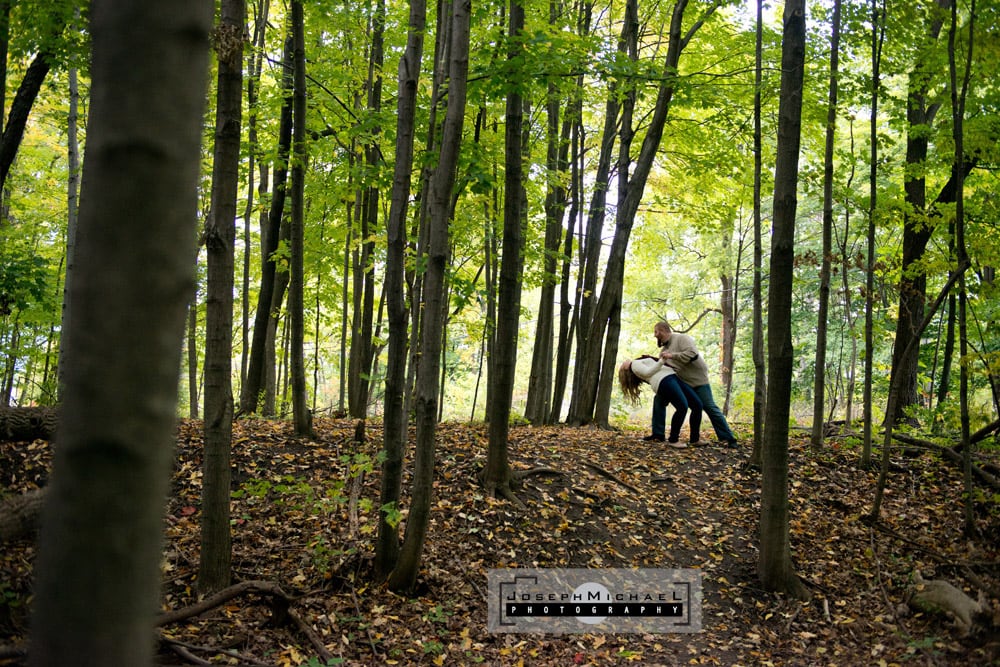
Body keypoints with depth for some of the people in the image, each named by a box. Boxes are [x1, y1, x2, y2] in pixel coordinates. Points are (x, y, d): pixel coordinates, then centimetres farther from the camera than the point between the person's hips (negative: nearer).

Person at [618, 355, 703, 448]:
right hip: (663, 381, -8)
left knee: (697, 405, -4)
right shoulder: (635, 364, 13)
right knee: (683, 406, -26)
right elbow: (648, 372, -2)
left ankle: (695, 439, 3)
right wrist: (662, 361, -8)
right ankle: (673, 439, -15)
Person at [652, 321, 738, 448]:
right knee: (659, 399, 2)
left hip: (697, 380, -8)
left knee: (710, 408, -9)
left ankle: (728, 439, -4)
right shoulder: (664, 349, 12)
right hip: (680, 382, 8)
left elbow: (692, 354, -28)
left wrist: (672, 355, -29)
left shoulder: (681, 338, -13)